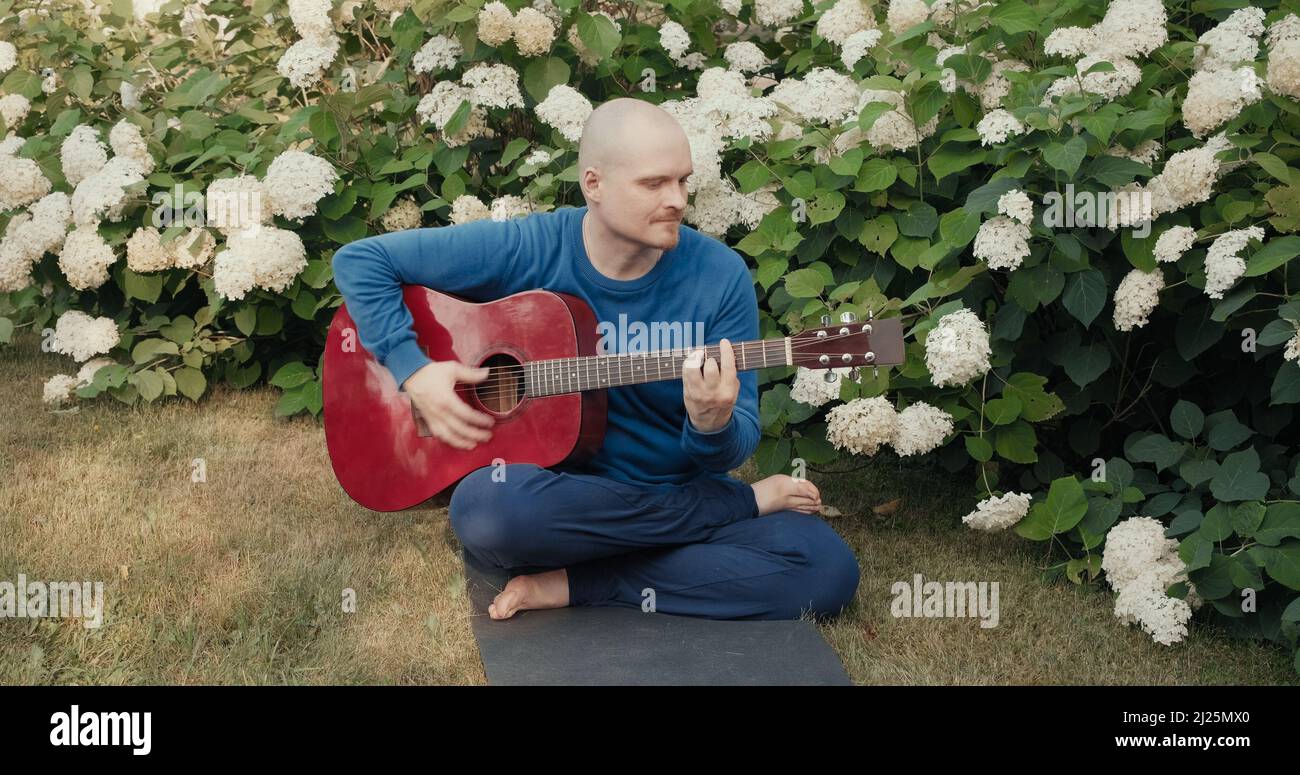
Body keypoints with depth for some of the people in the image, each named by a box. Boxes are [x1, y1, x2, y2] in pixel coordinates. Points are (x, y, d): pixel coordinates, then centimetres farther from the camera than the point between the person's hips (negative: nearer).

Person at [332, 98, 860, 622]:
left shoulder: (720, 276, -7)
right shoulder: (525, 250, -9)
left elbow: (734, 450, -5)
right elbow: (361, 260, -3)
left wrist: (712, 424, -30)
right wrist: (415, 371, -15)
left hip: (682, 499, 1)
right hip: (551, 492, 0)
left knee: (829, 569, -23)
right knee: (487, 509, -37)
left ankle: (576, 585, -17)